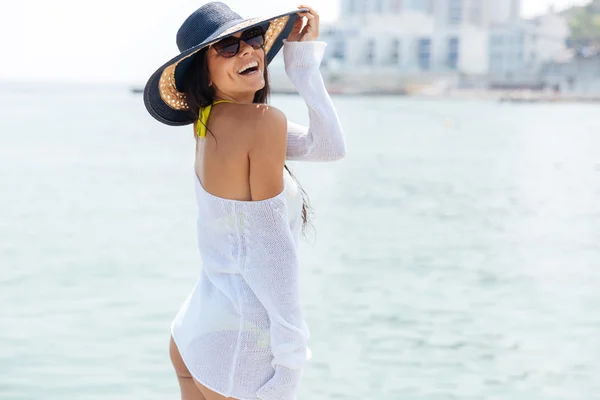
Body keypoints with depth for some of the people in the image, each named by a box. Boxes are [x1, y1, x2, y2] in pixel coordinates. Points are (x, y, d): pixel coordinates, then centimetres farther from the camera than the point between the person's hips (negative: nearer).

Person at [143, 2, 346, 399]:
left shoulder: (213, 121, 5)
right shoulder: (264, 120, -18)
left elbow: (328, 148, 5)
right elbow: (269, 243, -19)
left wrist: (303, 56, 4)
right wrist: (291, 346, -15)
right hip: (241, 344, -8)